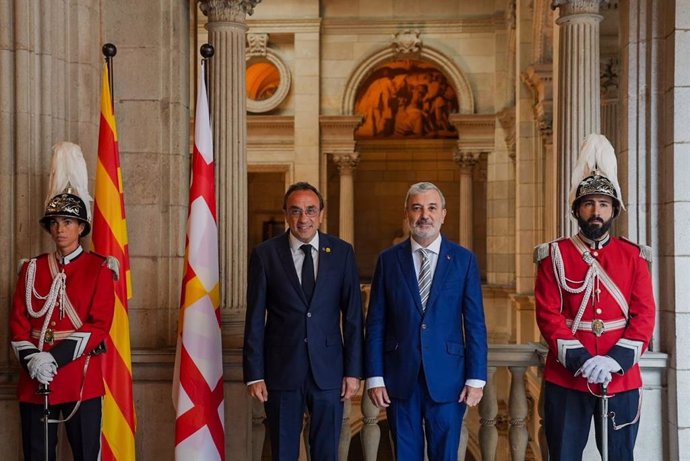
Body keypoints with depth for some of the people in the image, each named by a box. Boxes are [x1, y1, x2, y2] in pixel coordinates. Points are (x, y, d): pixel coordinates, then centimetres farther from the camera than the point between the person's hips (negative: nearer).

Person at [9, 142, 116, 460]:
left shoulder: (98, 268, 1)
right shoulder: (32, 268, 10)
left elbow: (100, 325, -8)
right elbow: (17, 321, 5)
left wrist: (55, 358, -17)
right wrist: (31, 360, -13)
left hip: (81, 377, -3)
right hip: (34, 379, 3)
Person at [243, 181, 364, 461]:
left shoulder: (342, 252, 2)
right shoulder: (265, 255, -1)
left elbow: (353, 315, 3)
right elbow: (255, 320, -1)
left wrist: (353, 370, -1)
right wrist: (254, 375, -4)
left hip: (328, 370, 1)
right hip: (281, 370, -1)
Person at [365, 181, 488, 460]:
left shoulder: (464, 260, 2)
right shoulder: (388, 260, 4)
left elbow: (475, 324, 1)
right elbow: (375, 324, 3)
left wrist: (476, 379, -4)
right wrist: (374, 377, -2)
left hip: (447, 377, 0)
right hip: (400, 379, 1)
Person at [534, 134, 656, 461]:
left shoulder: (633, 256, 5)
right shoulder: (554, 256, 1)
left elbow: (644, 316, -1)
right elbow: (548, 314, -6)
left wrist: (615, 361, -15)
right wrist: (580, 360, -17)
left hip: (622, 380, 2)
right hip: (566, 380, -1)